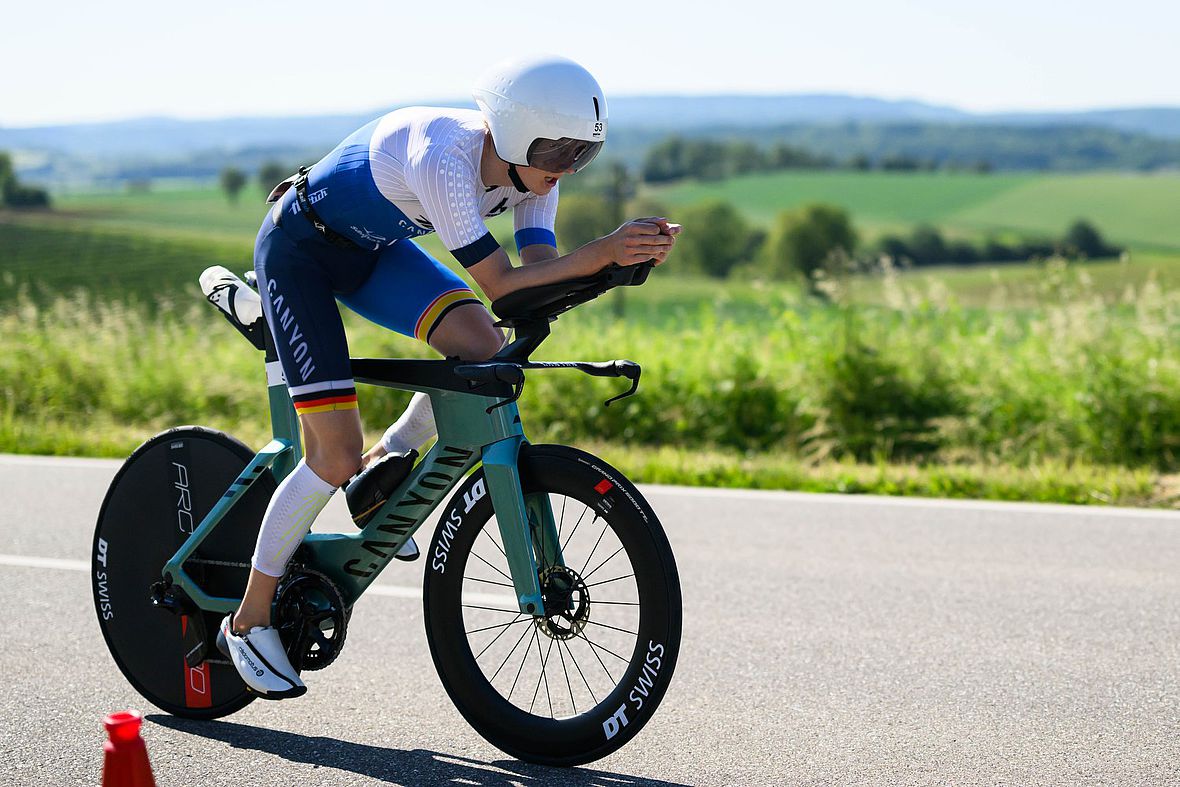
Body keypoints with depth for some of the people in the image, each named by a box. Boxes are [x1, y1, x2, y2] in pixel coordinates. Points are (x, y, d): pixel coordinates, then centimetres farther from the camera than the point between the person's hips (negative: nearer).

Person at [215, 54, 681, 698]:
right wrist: (602, 251, -44)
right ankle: (247, 621, 5)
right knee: (335, 455, -12)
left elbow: (540, 272, -19)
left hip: (373, 249, 7)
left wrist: (631, 251, -35)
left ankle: (381, 467, 8)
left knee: (483, 350, -18)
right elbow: (500, 283, -37)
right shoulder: (441, 155, -37)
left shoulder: (529, 168, -14)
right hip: (299, 250, -7)